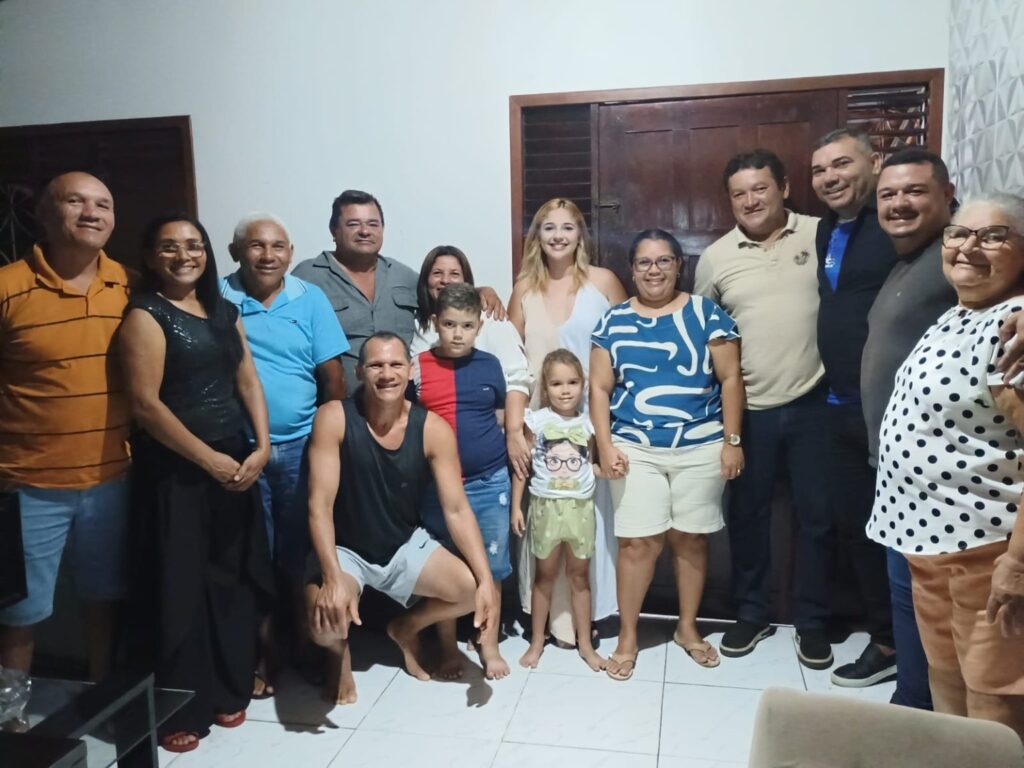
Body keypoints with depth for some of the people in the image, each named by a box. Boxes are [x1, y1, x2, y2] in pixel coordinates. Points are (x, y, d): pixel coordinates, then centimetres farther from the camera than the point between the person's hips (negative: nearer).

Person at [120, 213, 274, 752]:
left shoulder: (225, 312, 12)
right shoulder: (146, 315, -7)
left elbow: (248, 382, 10)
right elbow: (144, 404, -15)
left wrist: (260, 447, -4)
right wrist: (211, 460, -14)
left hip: (236, 462, 6)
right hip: (175, 469, -6)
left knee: (233, 581, 11)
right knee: (179, 587, 2)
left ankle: (226, 693, 27)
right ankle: (174, 711, 19)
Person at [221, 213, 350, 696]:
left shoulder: (310, 300, -1)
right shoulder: (216, 299, -3)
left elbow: (332, 377, -1)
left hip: (301, 447, 1)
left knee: (301, 553, 12)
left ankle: (304, 644, 31)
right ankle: (262, 653, 27)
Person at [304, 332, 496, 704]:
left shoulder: (433, 429, -14)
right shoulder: (333, 418, -21)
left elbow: (456, 509, -14)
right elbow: (320, 505, -24)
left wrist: (486, 580, -23)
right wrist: (334, 579, -37)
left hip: (406, 546, 3)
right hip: (344, 549, -3)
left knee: (472, 591, -15)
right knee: (325, 624, -30)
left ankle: (406, 629, 19)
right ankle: (340, 653, 12)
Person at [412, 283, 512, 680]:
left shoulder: (489, 364, 2)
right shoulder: (417, 368, -4)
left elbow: (503, 418, 11)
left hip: (489, 482, 1)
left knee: (490, 569, 12)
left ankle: (489, 645, 29)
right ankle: (448, 648, 30)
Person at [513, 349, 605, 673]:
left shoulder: (587, 424, 1)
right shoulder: (536, 421, -7)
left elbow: (591, 465, 8)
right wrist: (516, 506, -6)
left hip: (581, 507, 2)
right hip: (546, 506, -2)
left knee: (579, 576, 12)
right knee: (545, 576, 11)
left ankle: (585, 643, 25)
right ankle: (537, 642, 25)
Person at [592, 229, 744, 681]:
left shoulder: (706, 314, 2)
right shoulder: (614, 321, 5)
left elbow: (730, 379, 1)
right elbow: (599, 388, 4)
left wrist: (732, 440, -5)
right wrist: (605, 445, -5)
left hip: (700, 448, 0)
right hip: (635, 450, 0)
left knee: (691, 538, 9)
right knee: (637, 541, -1)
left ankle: (687, 628, 28)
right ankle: (628, 636, 14)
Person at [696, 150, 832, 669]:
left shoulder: (821, 235, -2)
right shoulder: (715, 258, 2)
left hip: (812, 403, -1)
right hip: (748, 410, 1)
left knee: (816, 515, 8)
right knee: (747, 515, 12)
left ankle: (811, 622, 26)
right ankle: (751, 614, 30)